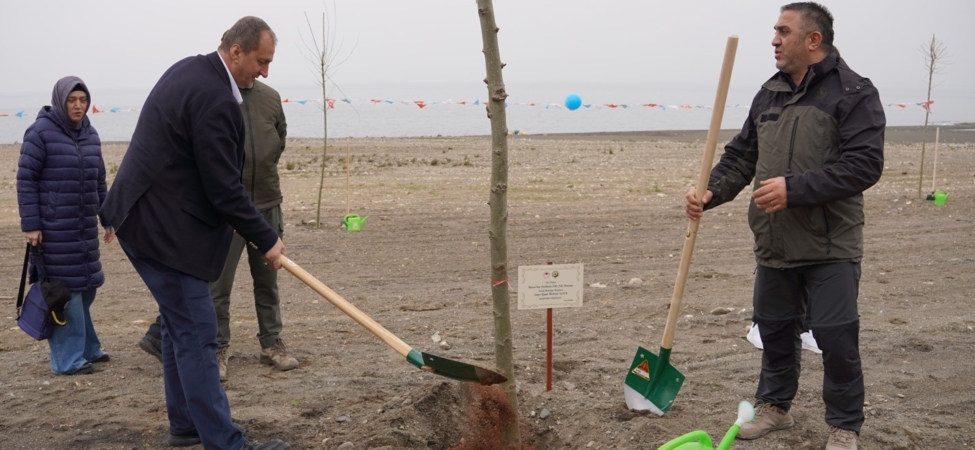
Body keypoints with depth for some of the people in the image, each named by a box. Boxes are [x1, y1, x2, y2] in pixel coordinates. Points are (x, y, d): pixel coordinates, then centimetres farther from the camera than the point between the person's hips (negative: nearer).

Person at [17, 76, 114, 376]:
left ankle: (86, 348, 26)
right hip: (53, 227, -7)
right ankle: (66, 359, 2)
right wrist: (30, 224, -13)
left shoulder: (90, 135, 11)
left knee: (84, 287, 13)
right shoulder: (41, 132, -8)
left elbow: (99, 181, 17)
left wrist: (108, 219, 17)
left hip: (84, 227, 7)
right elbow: (25, 179, -9)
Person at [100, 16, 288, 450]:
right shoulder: (214, 99, -23)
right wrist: (266, 239, -11)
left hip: (147, 214, 11)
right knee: (196, 333, -8)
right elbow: (223, 188, -22)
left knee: (180, 325, 18)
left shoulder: (190, 70, 10)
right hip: (163, 227, -11)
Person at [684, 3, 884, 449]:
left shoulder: (853, 92, -9)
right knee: (774, 330, 16)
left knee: (836, 338, -1)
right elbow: (741, 156, 15)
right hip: (774, 246, 6)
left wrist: (794, 189, -24)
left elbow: (865, 164, -19)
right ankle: (774, 406, 34)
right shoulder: (769, 93, 11)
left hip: (829, 248, -6)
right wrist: (711, 192, -3)